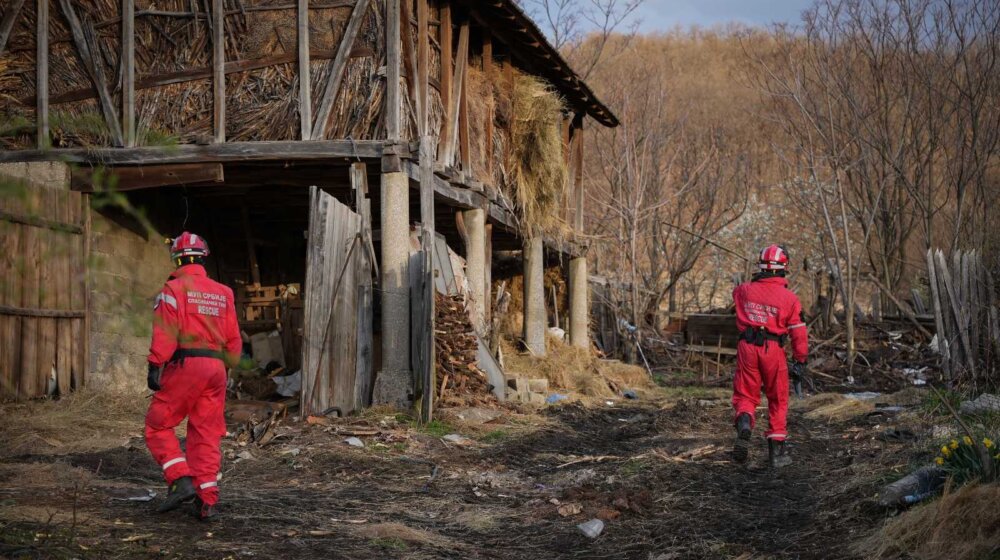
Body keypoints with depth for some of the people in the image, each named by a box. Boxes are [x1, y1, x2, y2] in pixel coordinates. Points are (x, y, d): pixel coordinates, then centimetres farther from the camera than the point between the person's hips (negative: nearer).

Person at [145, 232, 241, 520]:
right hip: (215, 367, 6)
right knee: (206, 435, 8)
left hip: (184, 365, -5)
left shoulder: (173, 289, -2)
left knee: (159, 426, 6)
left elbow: (165, 332, -12)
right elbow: (233, 339, 16)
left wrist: (156, 366, -13)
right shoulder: (223, 293, 16)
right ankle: (207, 500, 4)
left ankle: (181, 482, -8)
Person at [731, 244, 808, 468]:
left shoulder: (745, 290, 0)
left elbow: (736, 292, 27)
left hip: (747, 348, 1)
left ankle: (744, 424, -23)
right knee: (778, 401, 14)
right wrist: (800, 360, 5)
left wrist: (756, 281, 39)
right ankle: (777, 452, 17)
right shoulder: (790, 298, -5)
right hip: (773, 350, -1)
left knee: (745, 395, 11)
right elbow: (799, 333, -4)